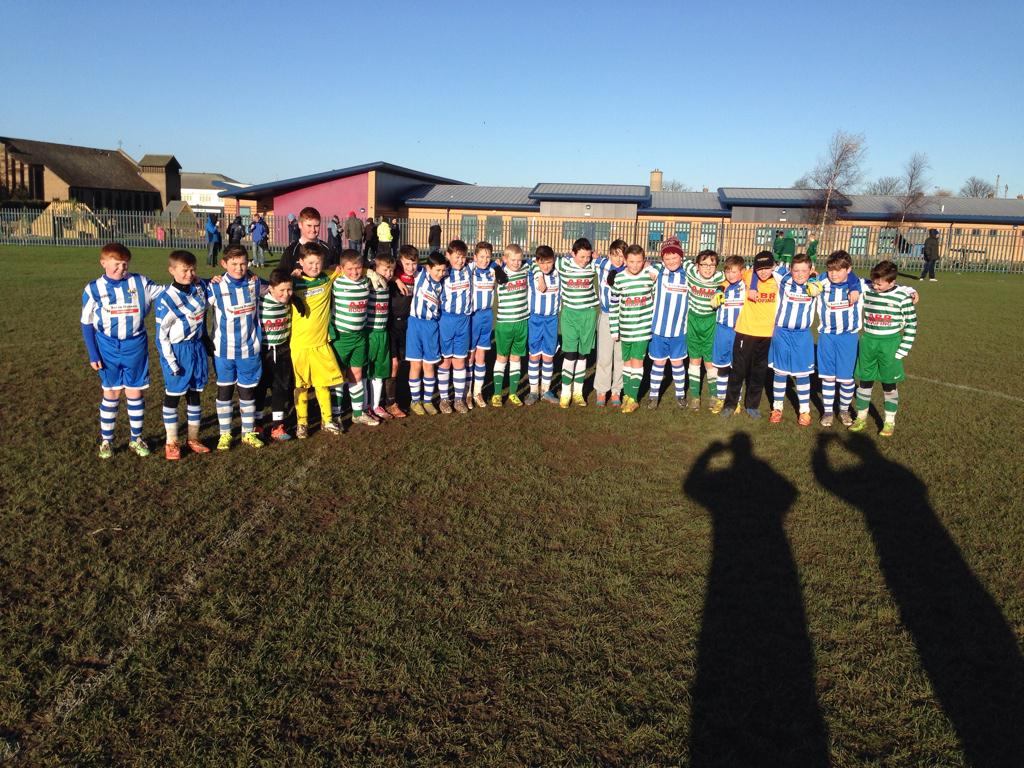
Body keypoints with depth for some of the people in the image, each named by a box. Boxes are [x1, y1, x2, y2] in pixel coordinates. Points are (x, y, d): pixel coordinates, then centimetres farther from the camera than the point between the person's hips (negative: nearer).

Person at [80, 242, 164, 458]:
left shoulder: (140, 283, -4)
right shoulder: (93, 289, -5)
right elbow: (87, 324, 0)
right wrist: (93, 355, -3)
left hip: (135, 347, 1)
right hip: (108, 349, 0)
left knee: (135, 392, 8)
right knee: (111, 394, 9)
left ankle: (136, 438, 22)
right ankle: (106, 440, 23)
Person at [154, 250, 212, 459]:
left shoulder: (201, 287, -1)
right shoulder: (165, 300, -15)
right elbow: (161, 335, -12)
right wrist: (171, 362, -14)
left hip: (198, 347, 5)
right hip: (178, 351, -5)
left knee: (195, 394, 13)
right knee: (173, 395, 5)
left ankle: (193, 438, 25)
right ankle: (171, 442, 17)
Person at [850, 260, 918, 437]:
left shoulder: (902, 296, -11)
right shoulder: (867, 291, -3)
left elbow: (911, 324, -5)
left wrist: (903, 349, -7)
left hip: (890, 344, -3)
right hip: (868, 341, 3)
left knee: (889, 384, 7)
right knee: (864, 381, 9)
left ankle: (890, 422, 20)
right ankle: (861, 417, 23)